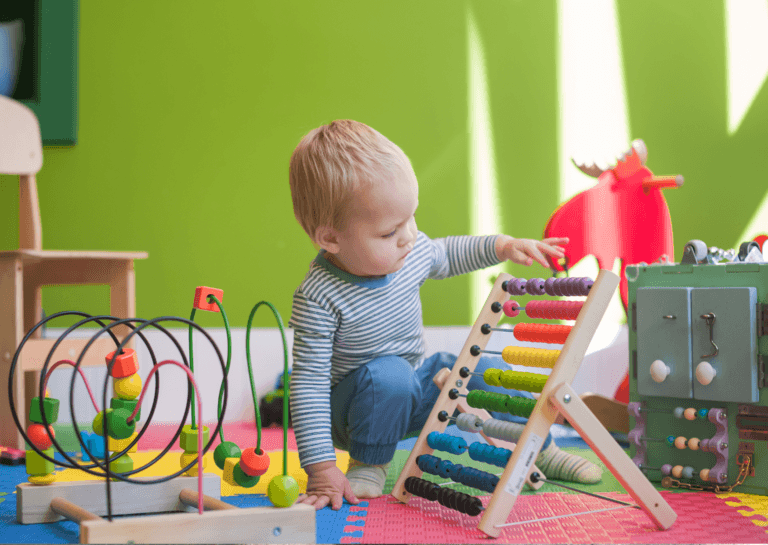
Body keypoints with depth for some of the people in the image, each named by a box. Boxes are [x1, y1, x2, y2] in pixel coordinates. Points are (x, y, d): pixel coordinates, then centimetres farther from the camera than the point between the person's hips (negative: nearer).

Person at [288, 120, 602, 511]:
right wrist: (321, 469, -31)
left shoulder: (413, 251, -12)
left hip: (417, 384, 6)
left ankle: (542, 449, 20)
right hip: (358, 404, -6)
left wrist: (503, 245, 1)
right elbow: (309, 385, -28)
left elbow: (446, 255, 15)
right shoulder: (319, 298, -31)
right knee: (387, 374, -35)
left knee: (489, 373, -5)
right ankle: (368, 463, -9)